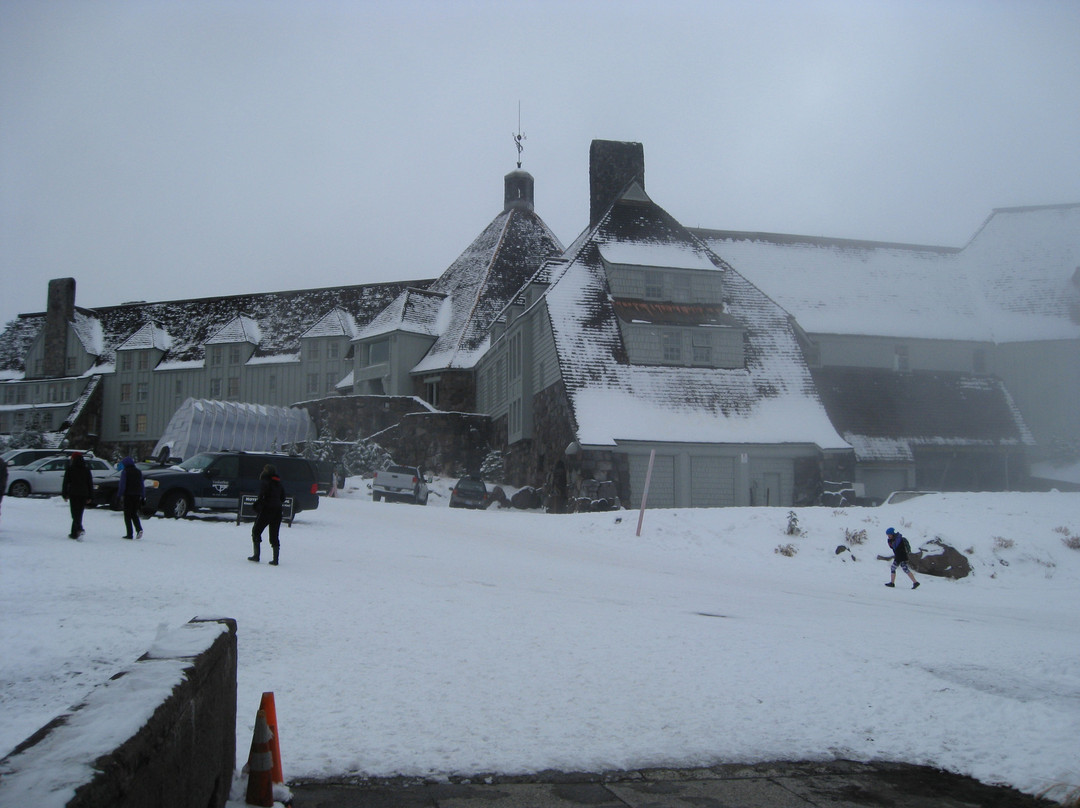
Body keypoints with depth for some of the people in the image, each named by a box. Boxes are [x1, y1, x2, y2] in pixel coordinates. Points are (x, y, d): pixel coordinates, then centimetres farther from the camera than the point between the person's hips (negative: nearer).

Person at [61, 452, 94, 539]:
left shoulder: (70, 468, 1)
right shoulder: (86, 468, 11)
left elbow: (65, 482, 0)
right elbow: (90, 483, 10)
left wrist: (64, 494, 5)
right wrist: (89, 496, 12)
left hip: (73, 494, -3)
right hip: (83, 494, 3)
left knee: (75, 513, -7)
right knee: (79, 513, 11)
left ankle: (79, 529, -29)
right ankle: (74, 533, 17)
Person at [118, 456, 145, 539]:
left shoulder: (125, 472, -3)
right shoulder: (138, 471, 12)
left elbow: (122, 485, -9)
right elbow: (142, 485, 12)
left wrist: (120, 495, -8)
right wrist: (143, 496, 14)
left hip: (128, 495, -5)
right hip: (137, 495, 5)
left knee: (127, 515, 1)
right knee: (134, 514, 14)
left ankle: (129, 534, -4)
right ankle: (139, 529, -9)